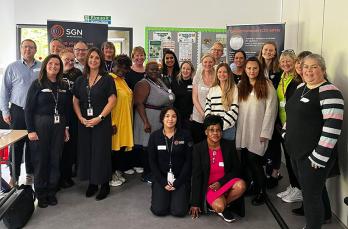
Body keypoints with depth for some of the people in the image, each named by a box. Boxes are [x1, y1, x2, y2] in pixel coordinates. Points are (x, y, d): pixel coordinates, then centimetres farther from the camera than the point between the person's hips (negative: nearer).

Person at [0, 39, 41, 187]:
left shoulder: (42, 68, 6)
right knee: (16, 144, 3)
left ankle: (30, 173, 23)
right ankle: (14, 175, 14)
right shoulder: (13, 67, 3)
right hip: (18, 112, -1)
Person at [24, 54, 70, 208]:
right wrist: (31, 130, -11)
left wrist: (66, 128, 6)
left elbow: (67, 108, 11)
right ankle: (41, 195, 18)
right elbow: (28, 109, -5)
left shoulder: (64, 86, 8)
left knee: (55, 160, 7)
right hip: (40, 126, -3)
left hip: (58, 127, 3)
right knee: (40, 160, 4)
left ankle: (51, 192, 21)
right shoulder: (37, 84, -3)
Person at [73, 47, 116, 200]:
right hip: (84, 123, 4)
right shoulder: (80, 80, 11)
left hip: (102, 122, -4)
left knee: (101, 152, 0)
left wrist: (99, 118, -15)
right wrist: (81, 118, -6)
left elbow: (112, 101, -8)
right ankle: (92, 183, 20)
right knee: (86, 152, 7)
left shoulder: (107, 79, -1)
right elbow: (75, 101, 9)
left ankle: (104, 185, 12)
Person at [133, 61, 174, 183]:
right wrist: (145, 122, -25)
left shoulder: (160, 81, 13)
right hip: (150, 120, -8)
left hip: (163, 120, 8)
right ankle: (146, 174, 14)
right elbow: (139, 103, -20)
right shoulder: (144, 84, -13)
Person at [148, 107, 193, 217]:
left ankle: (178, 196, 19)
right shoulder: (154, 136, -1)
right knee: (159, 210, -13)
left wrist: (177, 183, -9)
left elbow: (188, 160, -4)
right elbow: (152, 162, 1)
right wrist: (163, 183, -8)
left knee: (179, 211, -14)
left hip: (180, 178, -1)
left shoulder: (185, 135, -4)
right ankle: (159, 195, 19)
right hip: (161, 177, 1)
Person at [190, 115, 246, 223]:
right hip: (209, 186, -2)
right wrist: (195, 203, -5)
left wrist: (221, 182, -13)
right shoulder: (198, 148, -10)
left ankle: (224, 203, -3)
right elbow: (196, 176, -7)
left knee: (241, 185, -29)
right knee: (219, 207, -29)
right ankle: (224, 207, 8)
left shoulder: (229, 145, -5)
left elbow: (236, 169, 2)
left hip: (226, 182, 3)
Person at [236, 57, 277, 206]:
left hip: (258, 131, -4)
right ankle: (255, 186, 23)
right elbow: (237, 108, 9)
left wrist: (265, 132, -12)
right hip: (243, 130, 5)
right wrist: (237, 129, 3)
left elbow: (271, 109, -8)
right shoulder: (241, 86, 12)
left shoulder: (267, 85, -3)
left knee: (254, 160, -5)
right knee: (245, 160, 5)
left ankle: (262, 192, 12)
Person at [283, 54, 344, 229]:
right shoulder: (301, 87, 10)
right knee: (313, 189, 25)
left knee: (311, 195, 3)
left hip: (314, 156, -8)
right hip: (296, 151, 8)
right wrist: (287, 136, 17)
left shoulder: (329, 92, -17)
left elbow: (332, 127, -23)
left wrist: (320, 157, -23)